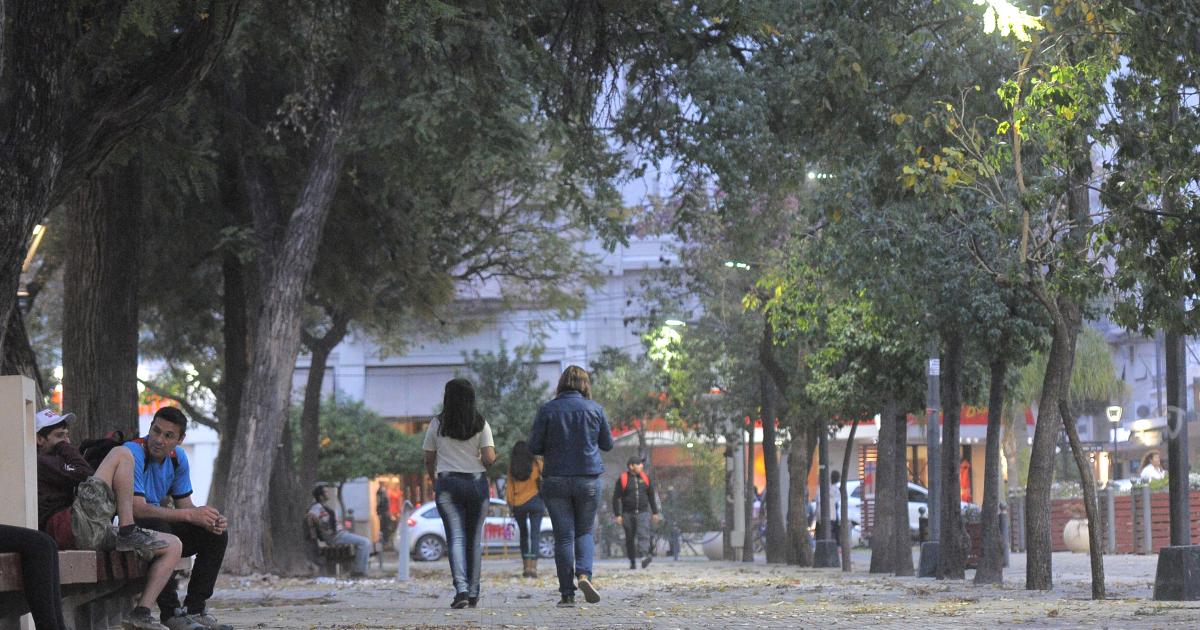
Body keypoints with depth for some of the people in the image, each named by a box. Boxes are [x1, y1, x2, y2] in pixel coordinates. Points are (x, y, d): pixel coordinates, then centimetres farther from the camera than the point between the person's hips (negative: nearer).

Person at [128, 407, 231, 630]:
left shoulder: (177, 458, 4)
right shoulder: (133, 453, -22)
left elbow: (185, 504, 9)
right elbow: (137, 508, -30)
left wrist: (210, 519, -14)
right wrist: (190, 514, -27)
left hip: (161, 528, 8)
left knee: (217, 535, -4)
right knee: (160, 528, -37)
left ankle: (195, 610, -4)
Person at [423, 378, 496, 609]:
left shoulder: (437, 424, 0)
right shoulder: (481, 425, 0)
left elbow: (429, 460, 5)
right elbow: (489, 459, -8)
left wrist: (434, 482, 23)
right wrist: (489, 460, 16)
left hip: (448, 483, -1)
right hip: (477, 483, 1)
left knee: (456, 537, -5)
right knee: (474, 538, 10)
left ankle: (461, 589, -22)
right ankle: (473, 593, 13)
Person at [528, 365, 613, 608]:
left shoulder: (547, 410, -4)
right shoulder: (595, 409, -1)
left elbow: (534, 447, -4)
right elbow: (607, 444, 8)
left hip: (556, 479, 0)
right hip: (588, 479, 1)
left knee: (563, 536, 3)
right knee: (584, 532, 14)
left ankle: (567, 594, 1)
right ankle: (584, 574, -12)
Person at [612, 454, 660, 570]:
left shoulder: (645, 478, 7)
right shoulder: (622, 479, -4)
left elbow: (651, 496, 15)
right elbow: (616, 498, -3)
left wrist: (655, 512, 13)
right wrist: (617, 515, -9)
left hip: (643, 513, 1)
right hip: (628, 514, -1)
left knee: (643, 535, -17)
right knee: (630, 538, 7)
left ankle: (645, 557, -31)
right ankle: (632, 561, 20)